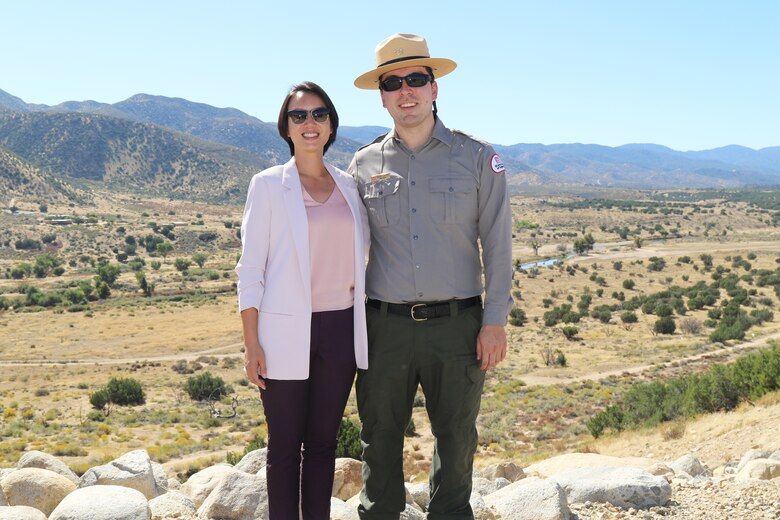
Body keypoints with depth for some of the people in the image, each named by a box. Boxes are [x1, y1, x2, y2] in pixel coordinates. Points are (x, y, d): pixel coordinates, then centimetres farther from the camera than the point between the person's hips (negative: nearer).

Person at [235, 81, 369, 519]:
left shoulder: (349, 185, 9)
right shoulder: (269, 184, -1)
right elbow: (251, 268, -3)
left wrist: (366, 328, 9)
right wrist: (252, 343, -9)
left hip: (341, 328, 3)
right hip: (287, 330, -3)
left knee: (323, 441, 12)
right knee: (285, 446, 6)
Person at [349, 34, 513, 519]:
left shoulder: (477, 157, 2)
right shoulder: (365, 164, 6)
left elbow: (497, 243, 1)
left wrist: (495, 321, -5)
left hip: (457, 325, -1)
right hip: (385, 326, 1)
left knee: (457, 440, 12)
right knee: (380, 438, 11)